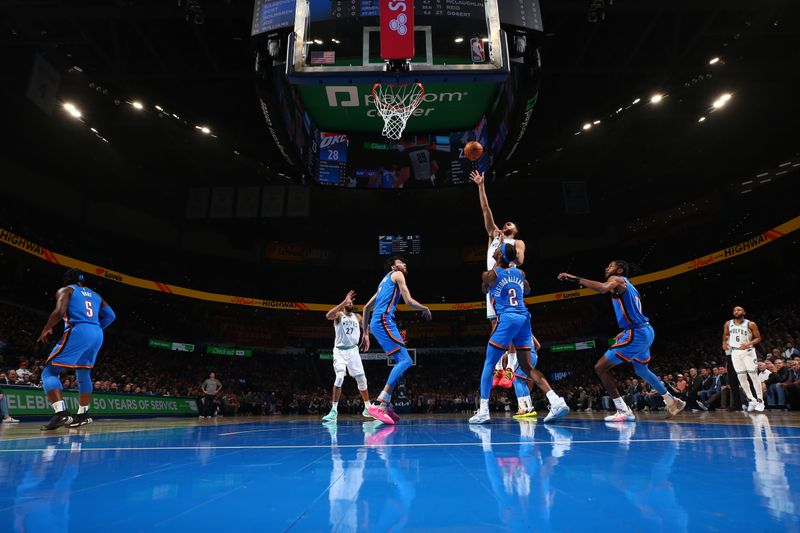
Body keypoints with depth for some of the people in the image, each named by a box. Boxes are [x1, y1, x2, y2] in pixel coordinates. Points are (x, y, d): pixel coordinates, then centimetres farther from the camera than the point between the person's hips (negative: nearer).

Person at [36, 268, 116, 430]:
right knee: (83, 374, 21)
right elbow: (110, 316, 18)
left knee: (49, 372, 0)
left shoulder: (65, 290, 10)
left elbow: (59, 312, -8)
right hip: (97, 334, 6)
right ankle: (83, 415, 20)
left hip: (77, 332, -6)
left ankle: (61, 413, -18)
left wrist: (46, 329, 6)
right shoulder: (95, 295, 27)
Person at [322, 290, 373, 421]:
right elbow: (328, 316, -29)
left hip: (353, 350, 5)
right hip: (340, 351, -4)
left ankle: (368, 408, 21)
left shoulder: (357, 317, 9)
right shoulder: (339, 315, -5)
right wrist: (344, 302, -34)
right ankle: (334, 410, -16)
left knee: (361, 379, 6)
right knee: (340, 377, -22)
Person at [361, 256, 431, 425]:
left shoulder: (386, 280, 31)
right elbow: (408, 301, -5)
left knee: (402, 361, 13)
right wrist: (425, 309, 15)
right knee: (405, 361, -15)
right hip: (384, 320, -9)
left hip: (377, 322, 9)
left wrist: (365, 333, 30)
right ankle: (379, 405, -24)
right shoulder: (397, 275, 6)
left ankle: (386, 406, 10)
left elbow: (367, 307, 30)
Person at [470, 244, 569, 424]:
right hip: (524, 319, 5)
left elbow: (484, 291, 21)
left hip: (506, 319, -5)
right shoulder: (519, 272, 14)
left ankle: (483, 411, 0)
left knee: (489, 364, 4)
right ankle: (556, 401, -3)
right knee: (527, 366, 10)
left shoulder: (491, 273, 0)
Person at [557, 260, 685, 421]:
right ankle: (672, 401, 47)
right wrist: (624, 332, 29)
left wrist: (575, 278, -30)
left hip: (637, 334, -10)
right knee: (641, 370, 33)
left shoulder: (617, 279, -6)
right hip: (646, 331, 10)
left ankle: (624, 411, -11)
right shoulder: (628, 286, 23)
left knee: (600, 367, -11)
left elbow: (603, 288, -31)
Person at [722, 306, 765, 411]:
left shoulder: (750, 324, -7)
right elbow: (725, 335, 18)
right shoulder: (728, 324, 3)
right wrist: (724, 342, 0)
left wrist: (749, 344, -21)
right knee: (741, 377, 4)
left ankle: (760, 400, 1)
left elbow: (758, 338, -5)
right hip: (735, 352, 4)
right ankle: (751, 400, 15)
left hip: (748, 351, -3)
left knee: (753, 375, -7)